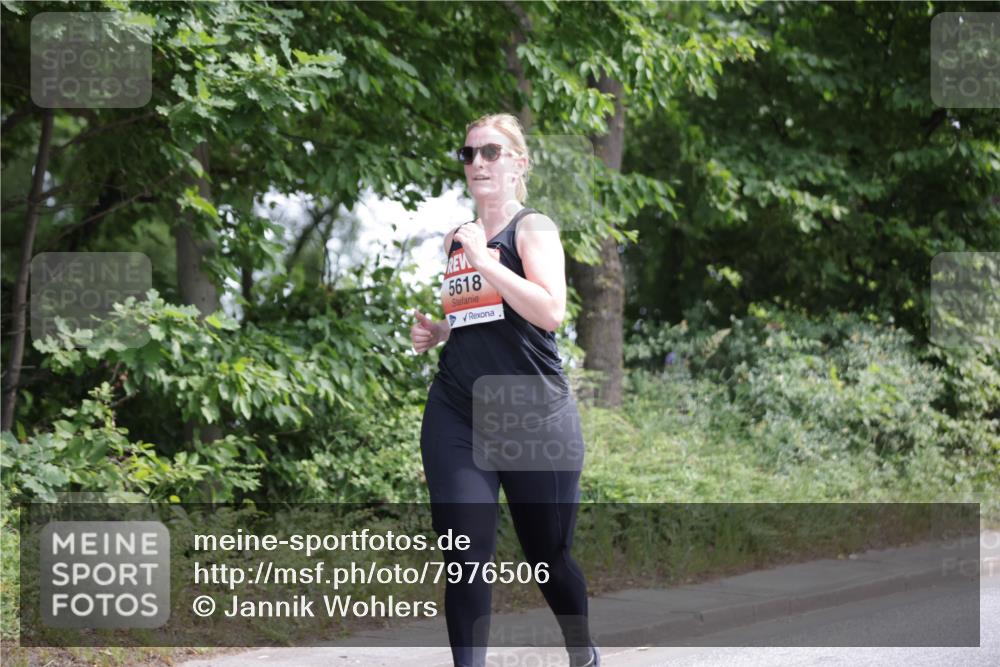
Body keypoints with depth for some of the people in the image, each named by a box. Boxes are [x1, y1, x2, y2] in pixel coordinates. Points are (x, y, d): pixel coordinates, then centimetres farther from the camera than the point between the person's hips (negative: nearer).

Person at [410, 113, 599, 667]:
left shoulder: (533, 228, -4)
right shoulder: (454, 240, 12)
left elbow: (551, 310, -20)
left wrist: (483, 259, -21)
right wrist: (431, 333, 6)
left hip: (537, 418, -4)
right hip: (457, 418, 4)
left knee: (548, 556, 11)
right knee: (466, 559, -11)